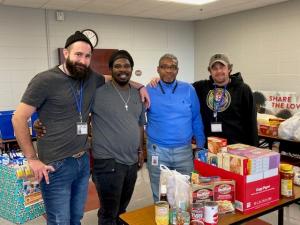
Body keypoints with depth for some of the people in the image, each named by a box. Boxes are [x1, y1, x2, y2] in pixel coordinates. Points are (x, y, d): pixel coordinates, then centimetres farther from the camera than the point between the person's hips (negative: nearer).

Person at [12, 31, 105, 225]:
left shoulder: (92, 78, 4)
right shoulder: (45, 80, -11)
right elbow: (19, 119, -9)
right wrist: (33, 159, -10)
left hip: (84, 162, 6)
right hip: (56, 166, -5)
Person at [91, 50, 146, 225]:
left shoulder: (138, 94, 8)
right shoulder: (98, 92, -12)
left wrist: (140, 150, 15)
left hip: (132, 161, 6)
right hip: (108, 162, -6)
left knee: (122, 209, 22)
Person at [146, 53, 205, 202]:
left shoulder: (188, 90, 1)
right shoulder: (149, 91, -2)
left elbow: (196, 119, 7)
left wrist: (201, 146, 8)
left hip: (184, 150, 1)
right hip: (157, 151, -1)